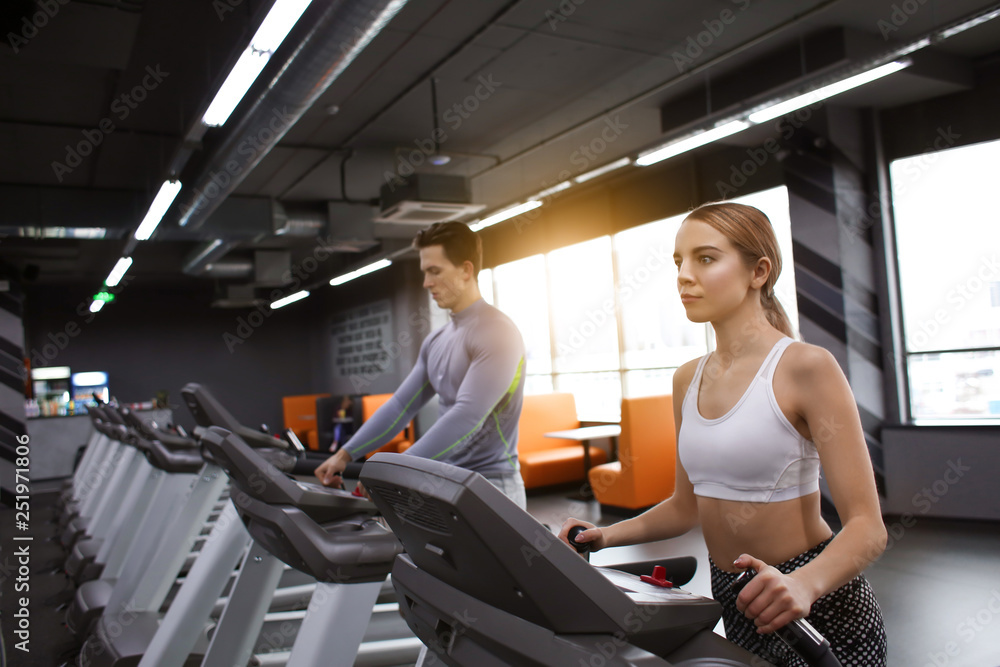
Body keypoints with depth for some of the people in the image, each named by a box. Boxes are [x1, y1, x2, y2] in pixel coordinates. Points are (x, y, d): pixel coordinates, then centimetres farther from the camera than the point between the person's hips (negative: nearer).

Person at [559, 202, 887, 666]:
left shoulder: (805, 367, -16)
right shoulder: (688, 380, 3)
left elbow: (866, 526, -19)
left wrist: (804, 584, -36)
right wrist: (609, 535, -1)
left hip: (817, 611, -6)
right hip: (731, 600, 6)